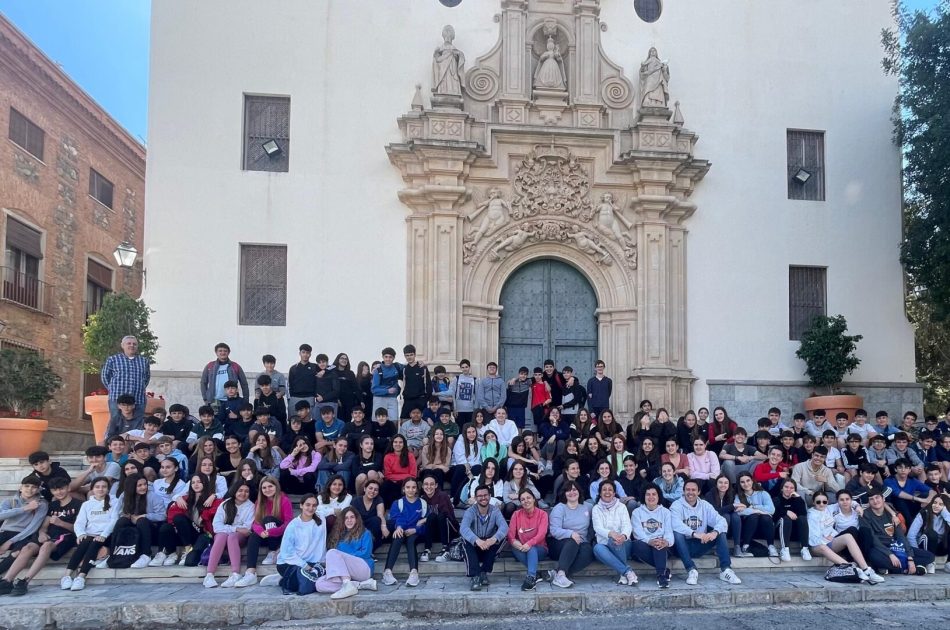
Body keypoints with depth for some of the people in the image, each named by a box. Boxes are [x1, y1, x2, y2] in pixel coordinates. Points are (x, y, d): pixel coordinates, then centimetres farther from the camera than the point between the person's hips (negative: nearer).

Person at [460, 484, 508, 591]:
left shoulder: (495, 511, -5)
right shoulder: (470, 511, -10)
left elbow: (504, 526, -25)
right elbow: (463, 528, -31)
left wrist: (494, 539, -48)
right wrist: (477, 540, -51)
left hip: (490, 549, 1)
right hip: (474, 548, -1)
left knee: (501, 536, -26)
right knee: (467, 540, -32)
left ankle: (484, 573, -19)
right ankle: (475, 577, -37)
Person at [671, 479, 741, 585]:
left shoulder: (705, 505, 6)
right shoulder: (677, 505, -6)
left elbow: (721, 521, -8)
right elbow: (676, 524, -27)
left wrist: (715, 532, -31)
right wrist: (694, 534, -40)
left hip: (700, 545, 3)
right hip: (684, 546, -3)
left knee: (720, 532, -14)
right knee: (677, 533, -33)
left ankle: (725, 570, -20)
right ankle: (691, 570, -32)